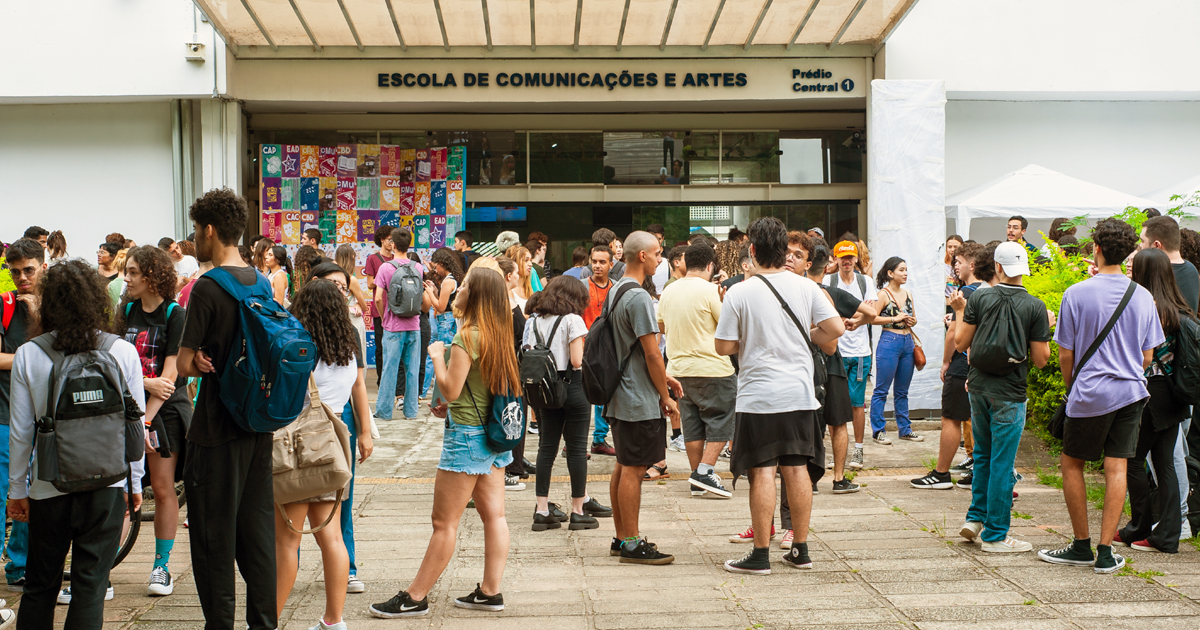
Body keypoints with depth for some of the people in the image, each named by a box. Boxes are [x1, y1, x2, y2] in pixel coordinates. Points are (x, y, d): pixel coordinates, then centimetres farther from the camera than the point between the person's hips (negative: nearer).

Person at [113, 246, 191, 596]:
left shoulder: (176, 316, -6)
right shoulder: (127, 311, 9)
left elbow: (169, 375, -11)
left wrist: (145, 421, -16)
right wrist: (146, 382, -15)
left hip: (165, 410, -3)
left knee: (163, 488, 0)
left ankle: (161, 566, 12)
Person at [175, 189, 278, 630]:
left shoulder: (208, 287, -16)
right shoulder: (261, 283, 6)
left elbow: (184, 366, -16)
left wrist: (198, 360, 4)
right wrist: (220, 359, 4)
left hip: (216, 429, -7)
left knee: (214, 535, 3)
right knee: (257, 527, 13)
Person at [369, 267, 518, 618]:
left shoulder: (468, 336, -17)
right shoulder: (497, 335, 9)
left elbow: (450, 389, -18)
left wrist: (437, 356, -4)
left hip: (467, 436, -9)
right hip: (495, 434, 9)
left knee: (445, 522, -3)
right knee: (494, 515, 8)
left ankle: (415, 598, 4)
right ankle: (490, 592, 12)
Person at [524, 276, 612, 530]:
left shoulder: (534, 321, 7)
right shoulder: (572, 320, -9)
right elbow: (576, 361, -16)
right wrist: (586, 352, 4)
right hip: (572, 386, -5)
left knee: (547, 446, 9)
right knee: (576, 448, 3)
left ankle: (542, 510, 8)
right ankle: (578, 511, 8)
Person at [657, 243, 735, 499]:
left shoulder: (669, 291, 8)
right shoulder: (709, 290, -12)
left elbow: (661, 326, 20)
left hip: (679, 368, 7)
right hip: (712, 368, -6)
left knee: (692, 424, 10)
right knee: (720, 420, 3)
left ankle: (697, 482, 14)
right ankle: (705, 471, -7)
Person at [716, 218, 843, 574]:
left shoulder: (739, 293, -9)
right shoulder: (805, 287, 0)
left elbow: (724, 347, -7)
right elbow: (836, 329, -3)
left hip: (758, 396, -3)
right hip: (799, 393, 3)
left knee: (762, 472, 0)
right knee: (798, 470, 10)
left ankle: (760, 555, 3)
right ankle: (800, 550, 16)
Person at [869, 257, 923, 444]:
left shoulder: (908, 295, 13)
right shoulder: (883, 294, -6)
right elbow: (872, 318, -15)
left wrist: (912, 321, 2)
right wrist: (895, 319, -15)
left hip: (908, 343, 7)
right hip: (889, 342, -7)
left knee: (902, 391, 13)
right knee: (882, 390, -2)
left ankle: (905, 429, 19)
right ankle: (878, 430, 4)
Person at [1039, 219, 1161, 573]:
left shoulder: (1076, 294, -9)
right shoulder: (1143, 297, 1)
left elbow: (1066, 354, -5)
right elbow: (1147, 357, 7)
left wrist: (1069, 386, 13)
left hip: (1091, 393, -3)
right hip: (1131, 392, 3)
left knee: (1072, 464, 11)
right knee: (1117, 468, 5)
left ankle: (1082, 547, 15)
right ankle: (1105, 553, 5)